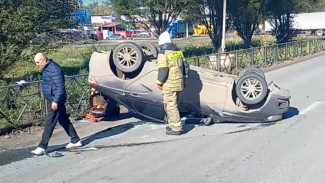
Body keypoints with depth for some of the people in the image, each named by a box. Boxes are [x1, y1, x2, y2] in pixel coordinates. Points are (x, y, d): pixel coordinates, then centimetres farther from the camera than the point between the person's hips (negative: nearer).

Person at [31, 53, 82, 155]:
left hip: (56, 100, -10)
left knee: (49, 124, -7)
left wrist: (55, 101, -26)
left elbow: (60, 86, -24)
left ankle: (42, 147, -1)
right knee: (64, 121, 16)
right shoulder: (47, 68, 12)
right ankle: (75, 141, 26)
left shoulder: (54, 69, -20)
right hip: (54, 100, 10)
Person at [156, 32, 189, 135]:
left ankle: (176, 128, 2)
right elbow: (186, 67, 13)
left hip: (169, 84, -8)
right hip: (179, 83, 8)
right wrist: (183, 79, 21)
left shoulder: (163, 53, -13)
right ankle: (172, 125, 28)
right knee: (173, 105, 19)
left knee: (170, 106, -1)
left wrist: (159, 82, -6)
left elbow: (163, 71, -19)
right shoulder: (178, 51, 10)